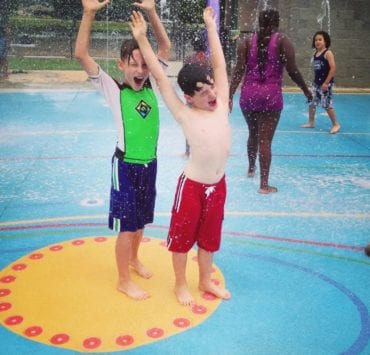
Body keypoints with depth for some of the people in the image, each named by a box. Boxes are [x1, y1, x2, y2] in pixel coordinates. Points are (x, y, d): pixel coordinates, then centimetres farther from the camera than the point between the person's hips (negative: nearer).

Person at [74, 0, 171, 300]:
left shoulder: (151, 86, 1)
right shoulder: (113, 90, -11)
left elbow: (166, 47, 6)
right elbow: (81, 54, -20)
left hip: (149, 163, 5)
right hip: (126, 166, -5)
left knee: (141, 219, 21)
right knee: (127, 225, 3)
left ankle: (134, 259, 43)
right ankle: (124, 281, 18)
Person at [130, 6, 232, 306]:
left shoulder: (221, 105, -2)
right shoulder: (184, 114, -13)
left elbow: (220, 64, 4)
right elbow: (160, 78, -16)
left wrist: (210, 25, 8)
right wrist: (142, 39, -19)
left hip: (218, 185, 5)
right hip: (192, 185, -4)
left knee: (209, 236, 20)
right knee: (182, 236, 12)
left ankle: (205, 281, 40)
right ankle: (181, 284, 32)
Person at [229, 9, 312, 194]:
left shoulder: (247, 41, 5)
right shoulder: (283, 41, -1)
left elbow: (238, 70, -4)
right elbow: (292, 71, -6)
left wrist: (230, 95, -5)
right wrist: (306, 90, 7)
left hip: (248, 94, 3)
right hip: (271, 95, -3)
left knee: (253, 134, 24)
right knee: (265, 140, -2)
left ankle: (251, 169, 43)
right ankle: (264, 185, 1)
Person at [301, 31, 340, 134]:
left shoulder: (328, 53, -12)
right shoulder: (315, 54, 10)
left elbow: (333, 69, -17)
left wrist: (326, 82, -20)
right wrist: (315, 80, 14)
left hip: (326, 83, -7)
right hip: (316, 82, 8)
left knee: (327, 105, -6)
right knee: (311, 103, 10)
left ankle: (336, 124, 6)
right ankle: (311, 123, 24)